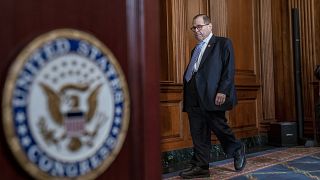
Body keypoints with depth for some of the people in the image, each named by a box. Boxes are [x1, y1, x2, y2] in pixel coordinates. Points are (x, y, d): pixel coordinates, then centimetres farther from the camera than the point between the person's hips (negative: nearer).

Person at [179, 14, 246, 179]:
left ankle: (237, 150, 27)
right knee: (198, 134, 6)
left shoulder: (223, 43, 3)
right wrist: (187, 95, 9)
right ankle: (200, 167, 12)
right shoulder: (195, 50, 23)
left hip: (213, 96, -6)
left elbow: (229, 69, -6)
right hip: (194, 98, 6)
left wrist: (222, 91, -17)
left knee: (218, 127, 0)